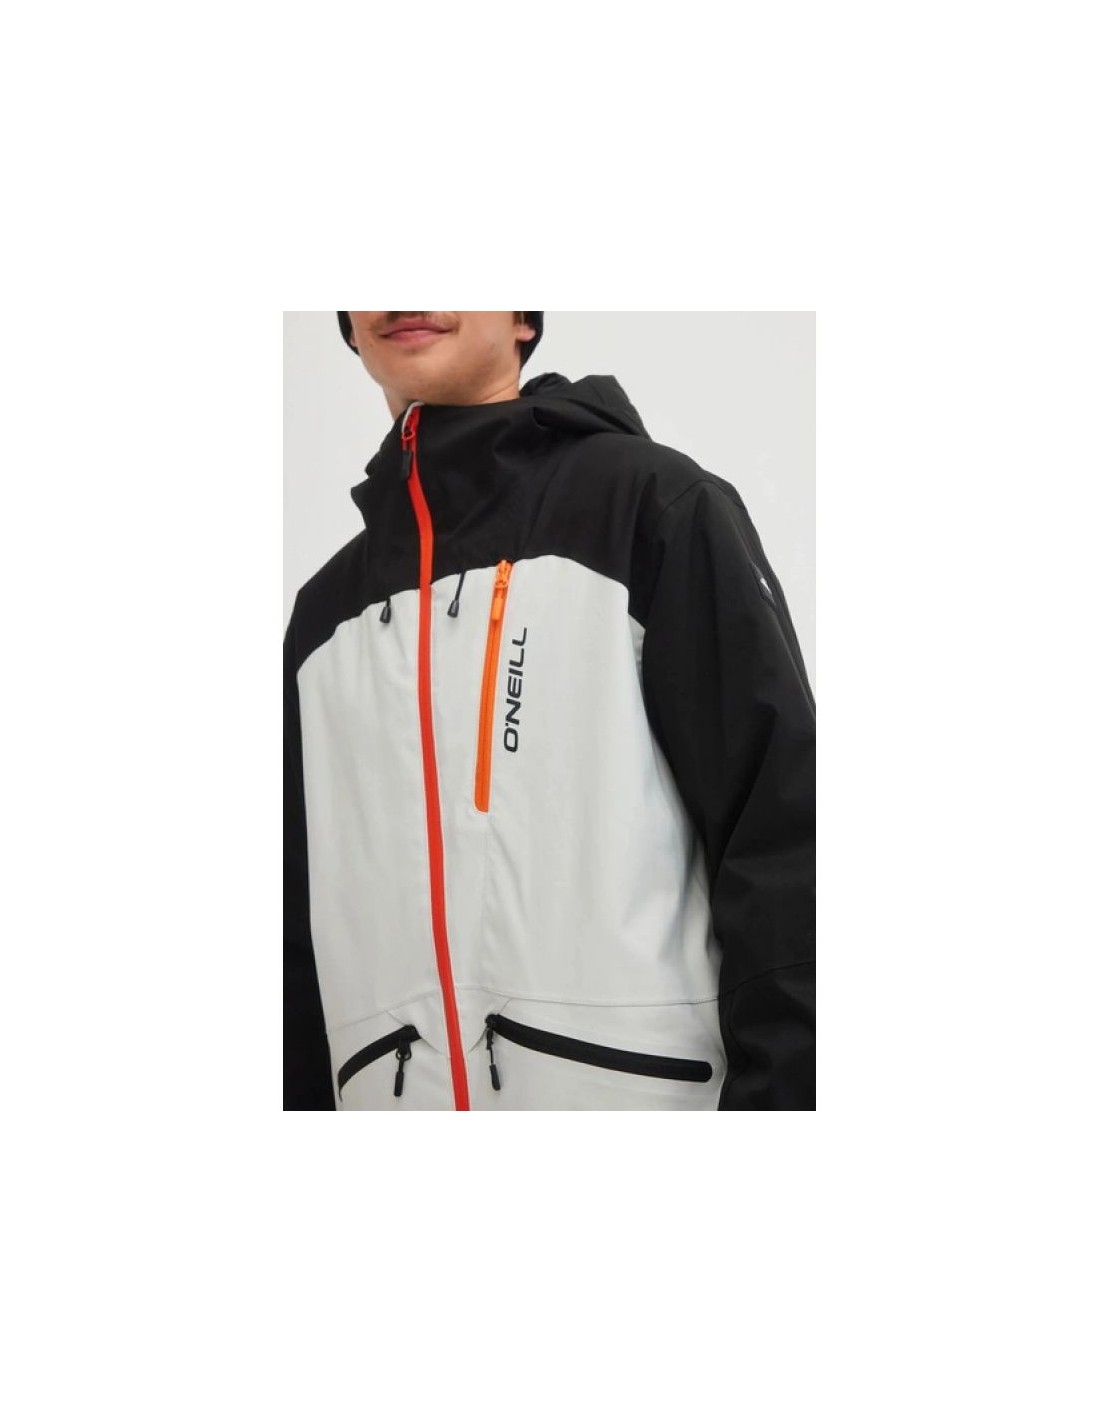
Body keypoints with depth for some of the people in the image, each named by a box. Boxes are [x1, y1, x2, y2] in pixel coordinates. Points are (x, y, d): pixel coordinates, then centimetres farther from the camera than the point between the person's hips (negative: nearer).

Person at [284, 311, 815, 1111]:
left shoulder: (655, 505, -1)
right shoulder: (327, 610, 15)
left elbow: (779, 834, -7)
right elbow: (298, 927, 17)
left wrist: (778, 1090, -14)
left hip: (634, 1079, -5)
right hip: (390, 1094, 5)